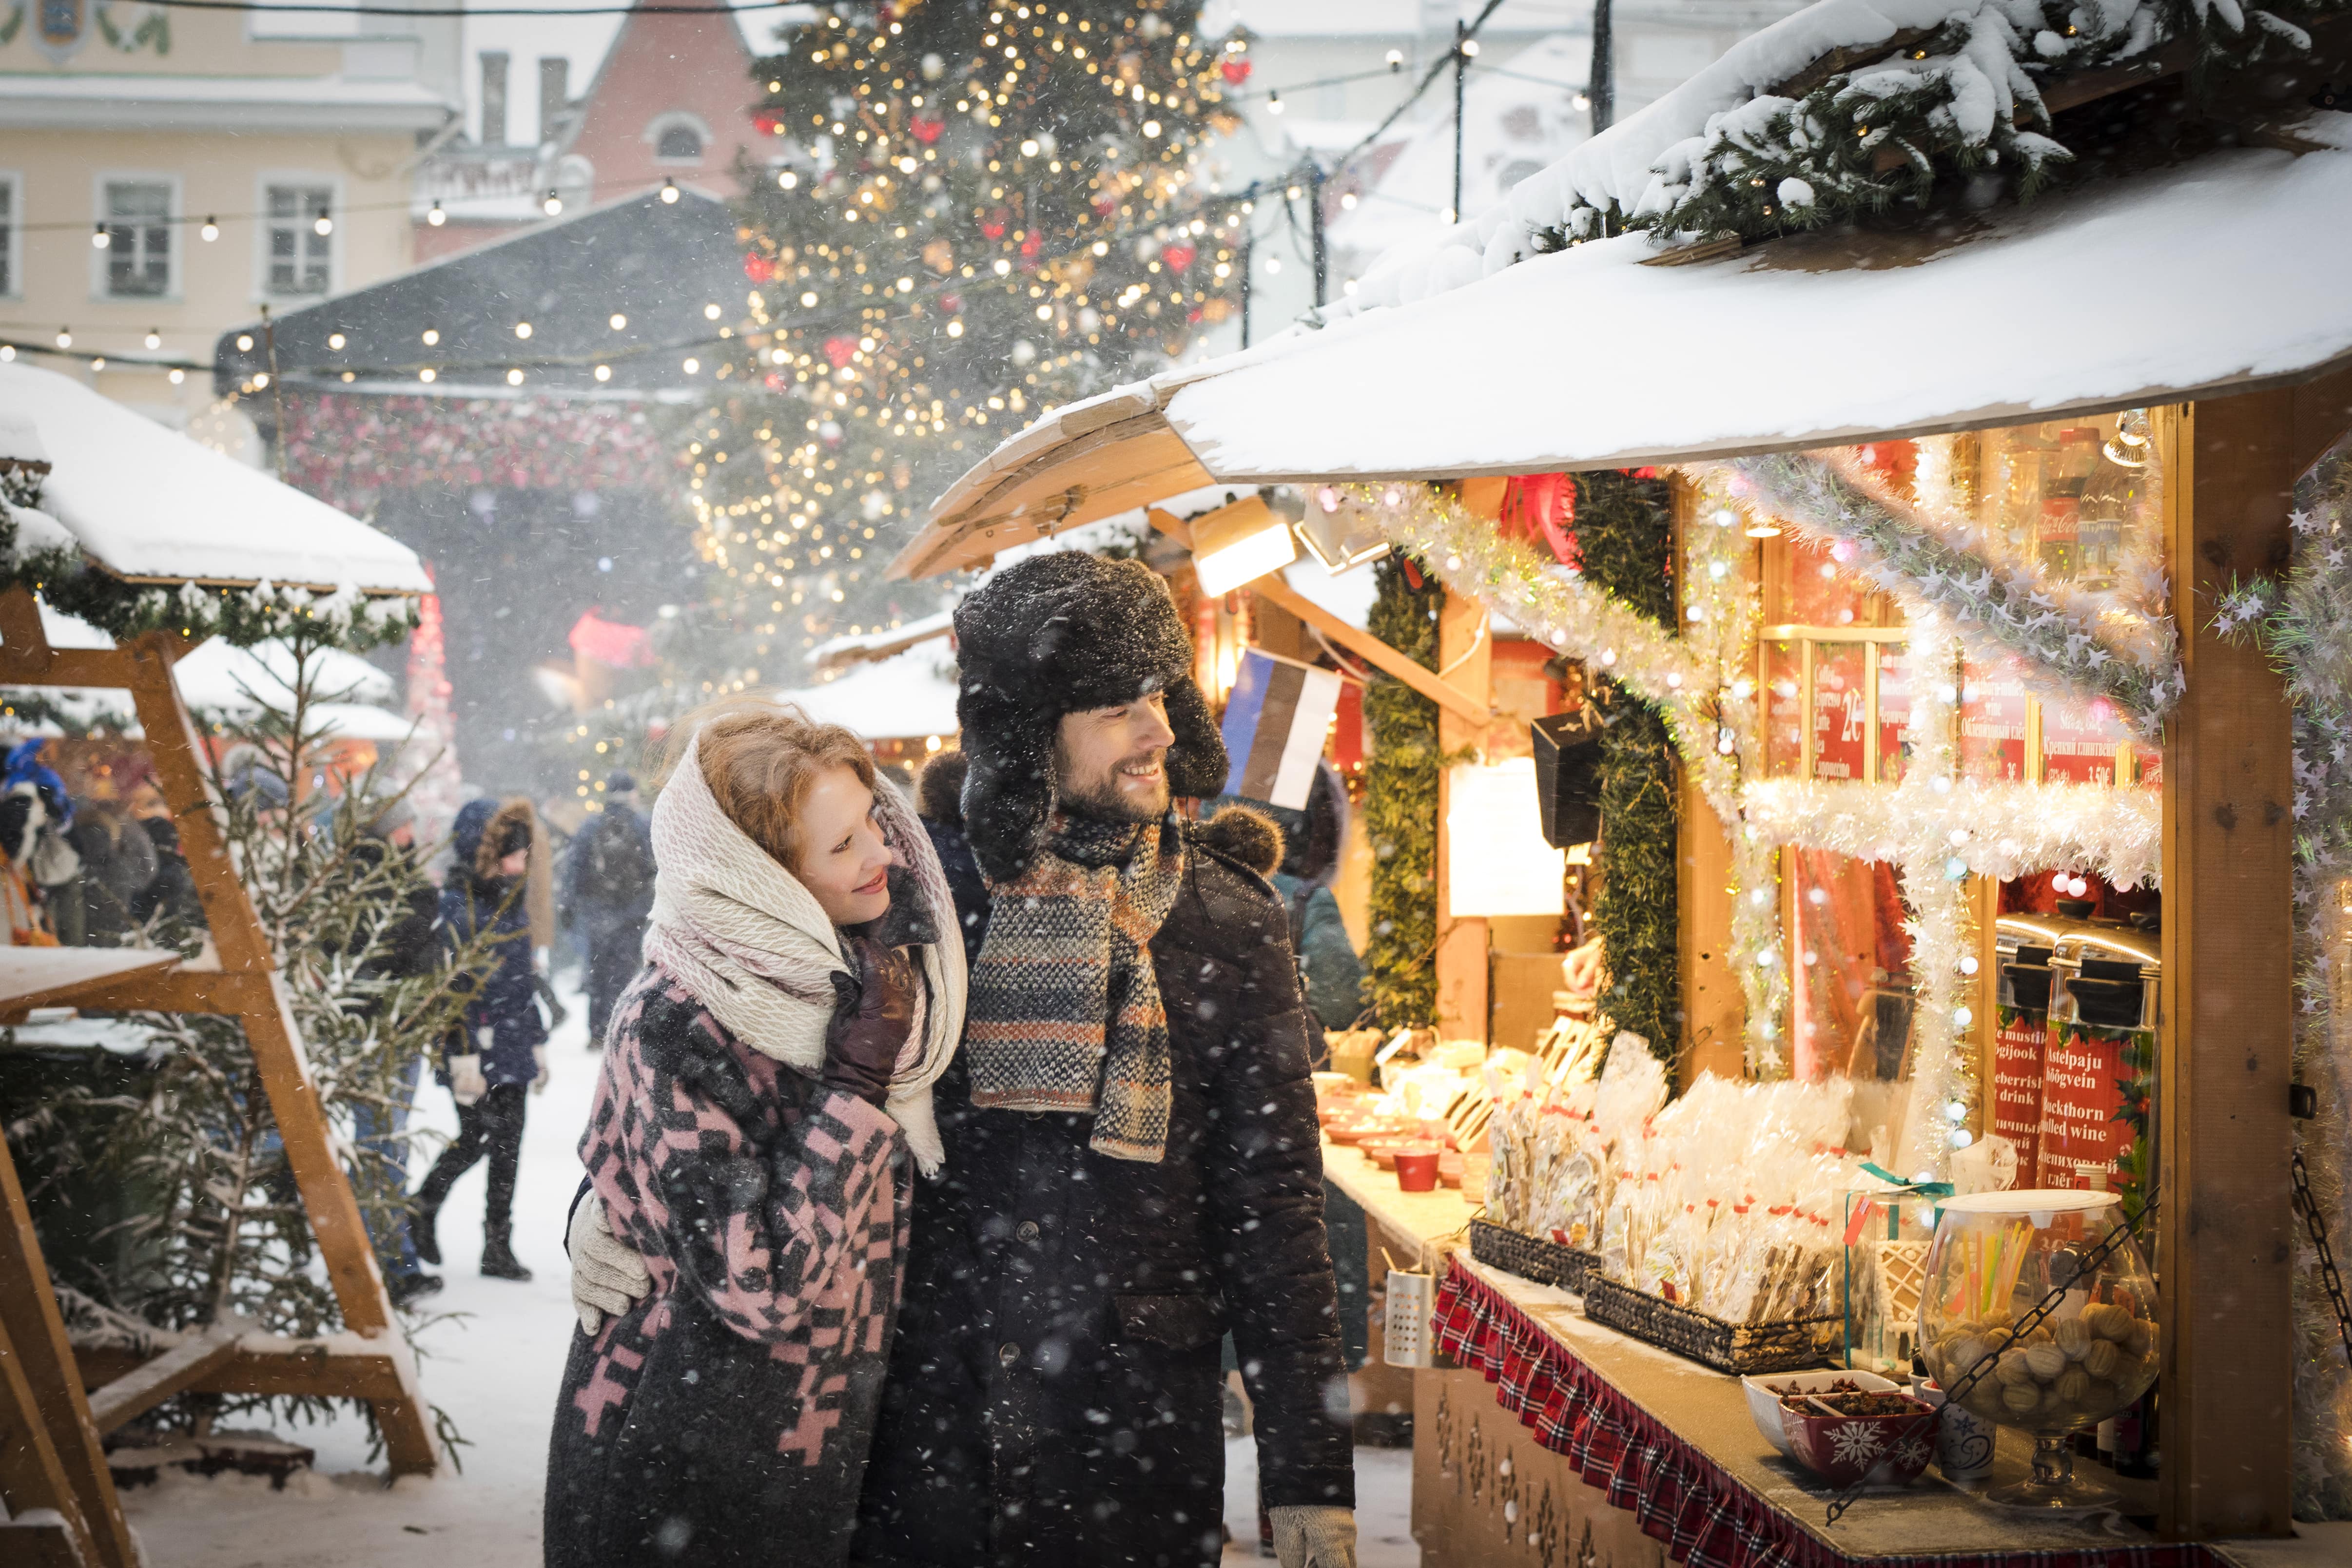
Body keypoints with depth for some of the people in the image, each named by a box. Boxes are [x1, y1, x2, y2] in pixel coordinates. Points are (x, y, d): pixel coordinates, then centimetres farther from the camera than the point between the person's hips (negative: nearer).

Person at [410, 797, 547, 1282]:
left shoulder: (513, 904, 14)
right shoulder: (455, 907, -11)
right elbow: (450, 988, -15)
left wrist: (537, 1042, 20)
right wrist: (463, 1056, -18)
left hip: (513, 1049, 7)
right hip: (477, 1047, -7)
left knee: (507, 1144, 7)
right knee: (475, 1139, -6)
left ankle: (499, 1247, 12)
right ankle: (422, 1210, 19)